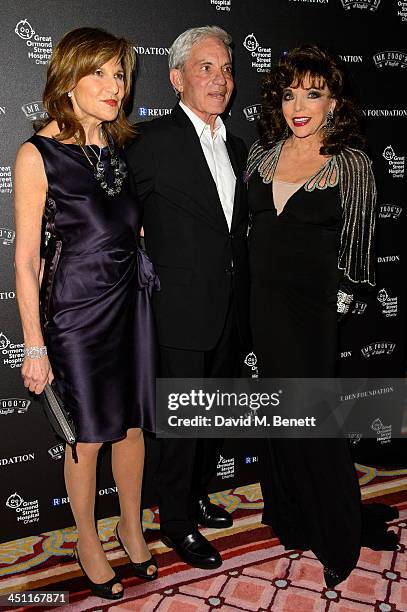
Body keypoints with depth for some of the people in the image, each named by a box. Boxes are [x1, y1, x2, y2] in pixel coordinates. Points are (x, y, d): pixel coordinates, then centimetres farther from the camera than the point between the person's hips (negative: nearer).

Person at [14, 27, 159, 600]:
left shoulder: (119, 145, 6)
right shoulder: (38, 154, -11)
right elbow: (26, 258, -11)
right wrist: (35, 347, -11)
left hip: (131, 300, 5)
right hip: (76, 310, -5)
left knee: (132, 422, 16)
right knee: (88, 436, 9)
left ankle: (132, 527, 39)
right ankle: (89, 542, 34)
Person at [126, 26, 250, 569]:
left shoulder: (236, 148, 12)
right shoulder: (154, 141, -10)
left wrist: (244, 297, 13)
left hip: (231, 312, 7)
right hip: (183, 311, -7)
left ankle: (198, 496, 39)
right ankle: (177, 520, 24)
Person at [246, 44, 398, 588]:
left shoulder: (353, 165, -9)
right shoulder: (262, 153, 3)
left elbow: (356, 242, -5)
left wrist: (340, 302, -7)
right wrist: (248, 289, 9)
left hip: (313, 308, -4)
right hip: (262, 301, 5)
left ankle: (338, 536, 23)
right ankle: (289, 513, 37)